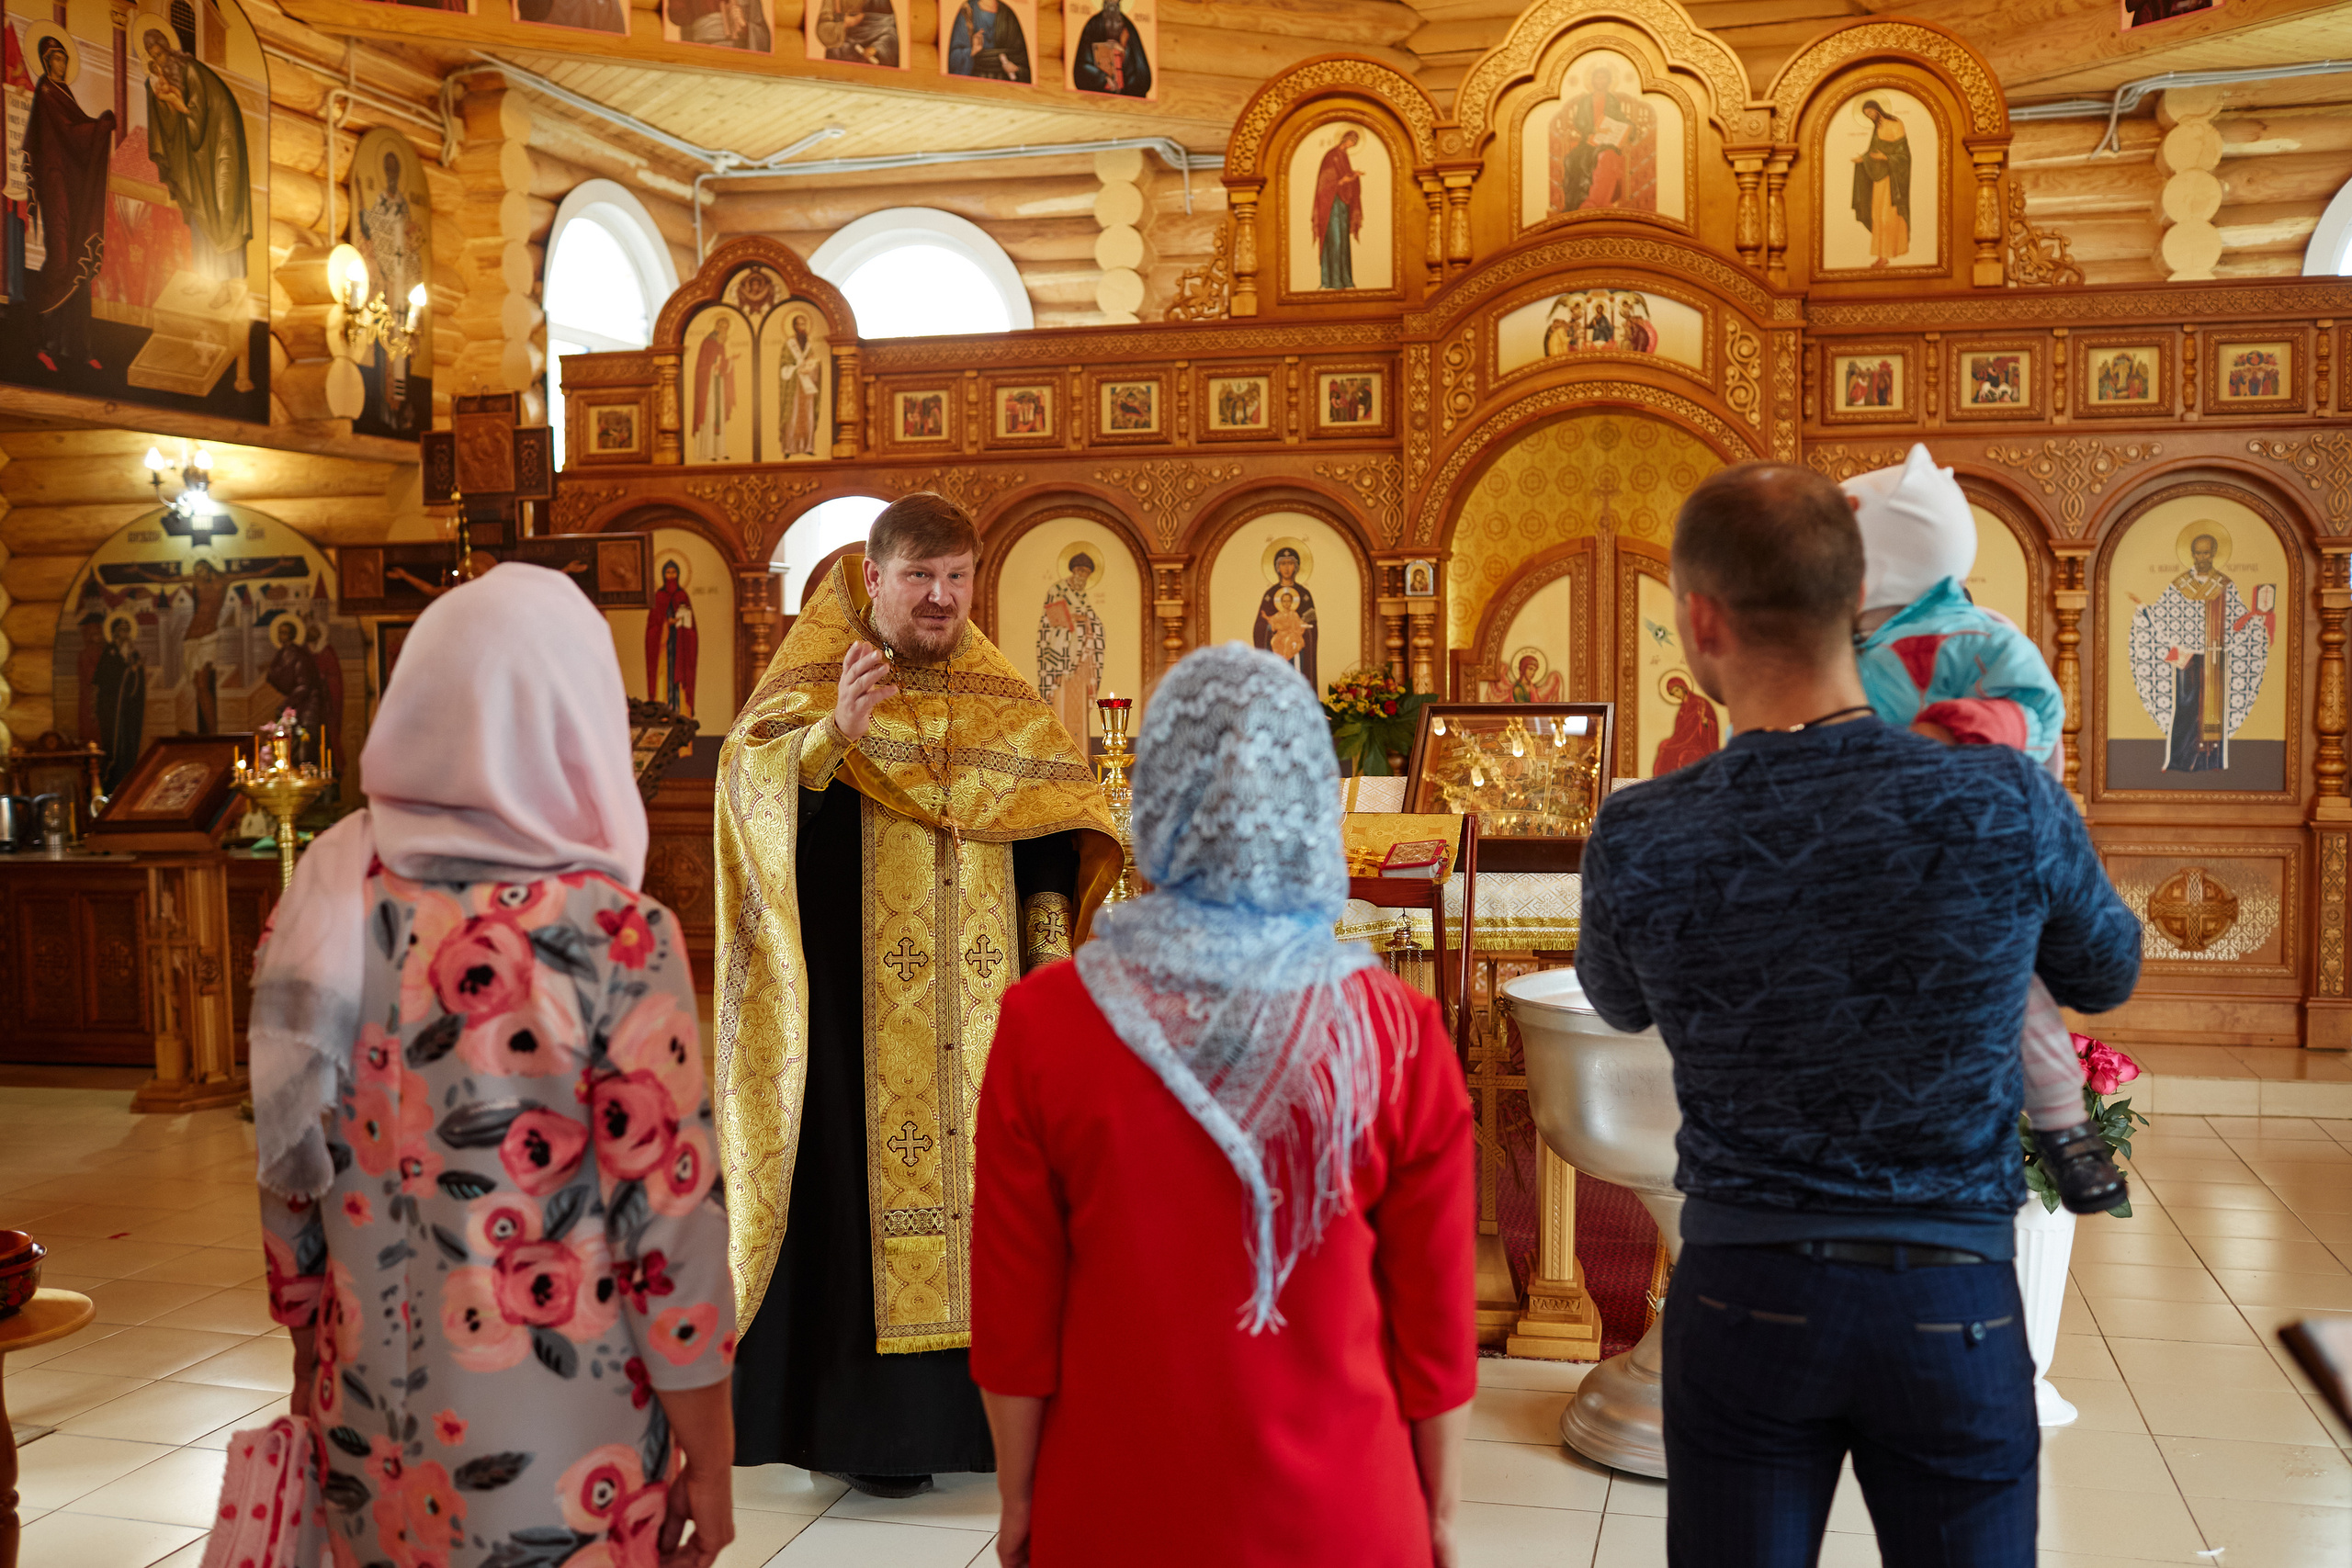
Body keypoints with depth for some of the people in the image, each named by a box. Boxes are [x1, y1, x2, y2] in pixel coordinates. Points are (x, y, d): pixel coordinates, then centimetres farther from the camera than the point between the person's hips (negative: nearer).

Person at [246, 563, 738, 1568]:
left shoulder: (324, 903, -6)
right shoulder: (613, 936, -20)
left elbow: (290, 1182, 3)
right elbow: (669, 1228, -16)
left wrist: (312, 1374, 18)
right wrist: (710, 1464, -5)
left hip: (372, 1446, 5)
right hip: (562, 1465, -4)